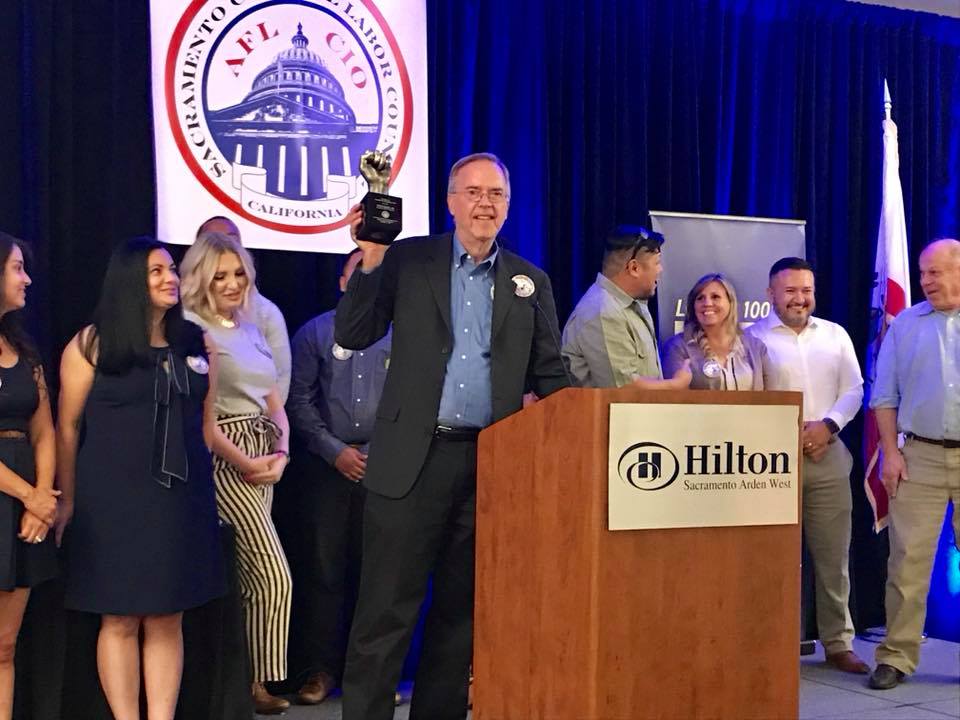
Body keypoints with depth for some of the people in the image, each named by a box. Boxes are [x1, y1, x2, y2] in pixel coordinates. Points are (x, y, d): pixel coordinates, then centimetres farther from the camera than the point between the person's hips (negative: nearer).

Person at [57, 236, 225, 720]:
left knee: (166, 620, 7)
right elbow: (68, 426, -2)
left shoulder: (196, 343, 8)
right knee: (120, 621, 2)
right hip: (113, 498, -3)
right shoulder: (93, 343, -3)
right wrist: (68, 500, -2)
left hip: (180, 498, 3)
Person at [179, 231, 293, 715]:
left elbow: (274, 403, 17)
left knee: (246, 574, 8)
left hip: (263, 458, 7)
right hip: (224, 455, -7)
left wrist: (281, 453, 0)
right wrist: (243, 461, -13)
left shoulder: (252, 330, 17)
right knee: (274, 575, -8)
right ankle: (260, 682, 4)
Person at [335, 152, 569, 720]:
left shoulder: (531, 282, 11)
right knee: (386, 609, 0)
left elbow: (551, 376, 11)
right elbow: (352, 336, 1)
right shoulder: (409, 259, 5)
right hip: (413, 458, -2)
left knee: (462, 608, 12)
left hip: (493, 464, 3)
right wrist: (371, 261, -10)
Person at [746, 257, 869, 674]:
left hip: (828, 456, 4)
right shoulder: (754, 337, 0)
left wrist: (827, 425, -8)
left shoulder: (835, 335, 13)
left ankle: (838, 643, 14)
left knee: (833, 556, 6)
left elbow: (853, 390, 9)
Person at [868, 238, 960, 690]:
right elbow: (885, 396, 8)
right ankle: (896, 656, 5)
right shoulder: (905, 325, 7)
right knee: (908, 559, -1)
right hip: (920, 456, 1)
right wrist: (890, 452, -1)